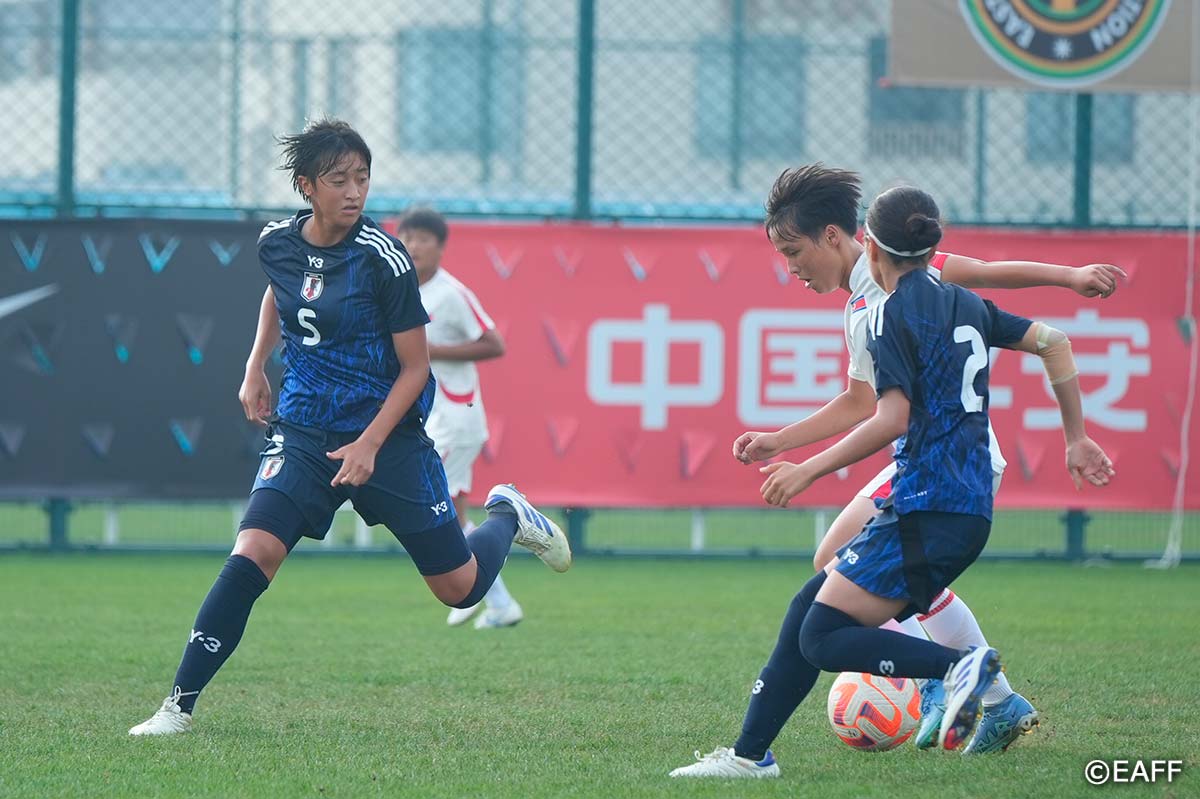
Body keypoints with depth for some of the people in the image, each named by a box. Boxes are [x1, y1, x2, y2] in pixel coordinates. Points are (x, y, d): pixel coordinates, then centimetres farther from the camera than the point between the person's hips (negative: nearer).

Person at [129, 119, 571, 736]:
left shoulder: (383, 259, -16)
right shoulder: (277, 245, -3)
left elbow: (414, 367, -10)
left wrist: (369, 445, -19)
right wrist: (254, 369, 17)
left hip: (388, 435, -2)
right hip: (304, 430, 3)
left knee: (459, 588, 6)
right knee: (253, 555, -20)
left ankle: (507, 517, 40)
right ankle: (179, 705, -15)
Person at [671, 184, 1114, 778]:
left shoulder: (893, 313, -7)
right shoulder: (965, 305, 16)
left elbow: (894, 418, -17)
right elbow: (1052, 341, 18)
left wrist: (810, 469, -12)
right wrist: (1076, 439, 23)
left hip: (927, 514, -9)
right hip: (969, 511, 9)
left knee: (823, 638, -10)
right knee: (810, 604, 14)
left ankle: (959, 667, -24)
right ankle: (750, 753, 13)